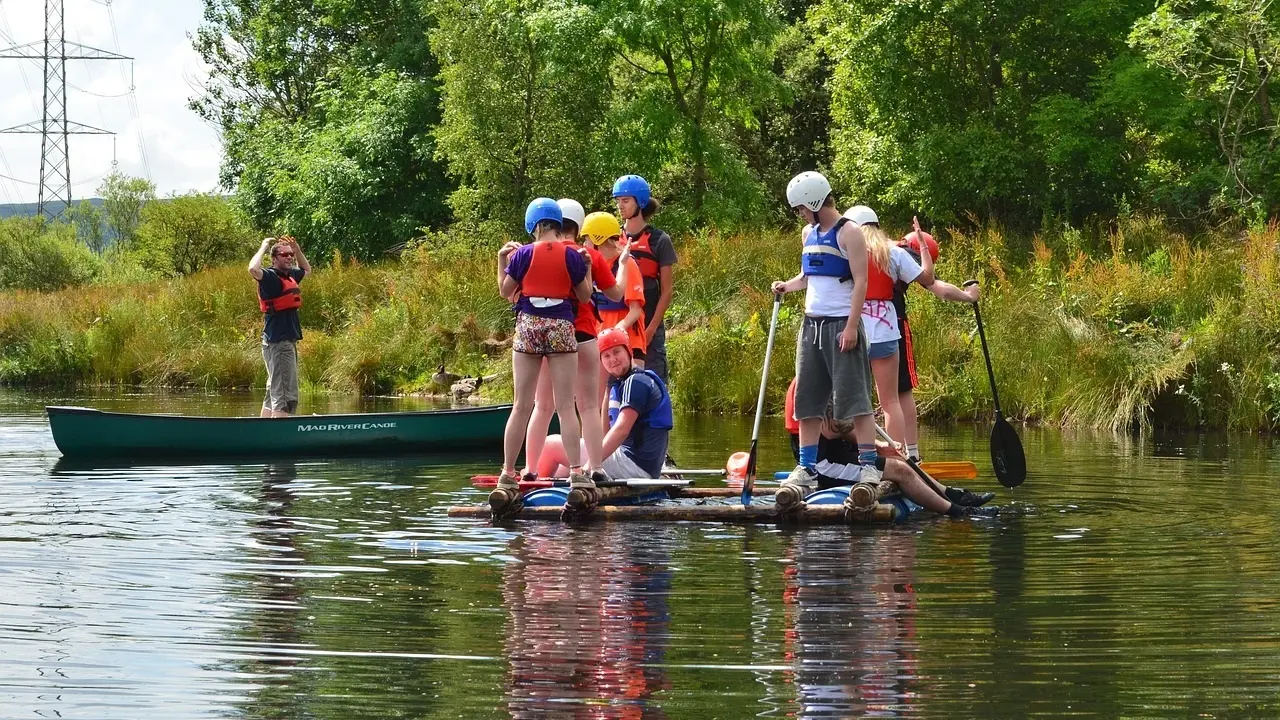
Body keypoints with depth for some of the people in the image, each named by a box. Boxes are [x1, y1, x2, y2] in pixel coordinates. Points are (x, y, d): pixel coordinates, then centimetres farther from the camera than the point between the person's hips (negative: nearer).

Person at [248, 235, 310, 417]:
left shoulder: (290, 276, 15)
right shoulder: (270, 276, -11)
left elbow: (306, 269, 37)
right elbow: (253, 269, -33)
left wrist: (297, 249, 20)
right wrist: (264, 247, -18)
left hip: (288, 340, 10)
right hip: (278, 342, -10)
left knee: (273, 394, 14)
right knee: (285, 396, -14)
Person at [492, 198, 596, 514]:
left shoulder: (522, 254, -2)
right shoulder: (571, 256, -2)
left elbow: (505, 291, 7)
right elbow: (584, 296, 5)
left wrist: (501, 260, 19)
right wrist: (587, 269, 19)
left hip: (528, 327, 1)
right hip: (561, 328, -1)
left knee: (522, 406, 4)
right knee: (565, 406, 0)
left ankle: (507, 477, 3)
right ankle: (577, 476, -8)